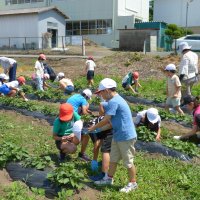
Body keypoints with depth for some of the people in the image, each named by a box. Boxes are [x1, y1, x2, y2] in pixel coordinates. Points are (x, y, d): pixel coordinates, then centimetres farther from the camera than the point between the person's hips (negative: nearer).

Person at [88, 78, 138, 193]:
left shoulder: (113, 101, -21)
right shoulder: (116, 99, 11)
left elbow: (106, 120, -17)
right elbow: (110, 120, 15)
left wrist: (94, 127, -3)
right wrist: (98, 127, 14)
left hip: (126, 137, -10)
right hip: (118, 136, 10)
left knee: (128, 161, 5)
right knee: (113, 159, 19)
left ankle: (133, 183, 20)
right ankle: (109, 179, 33)